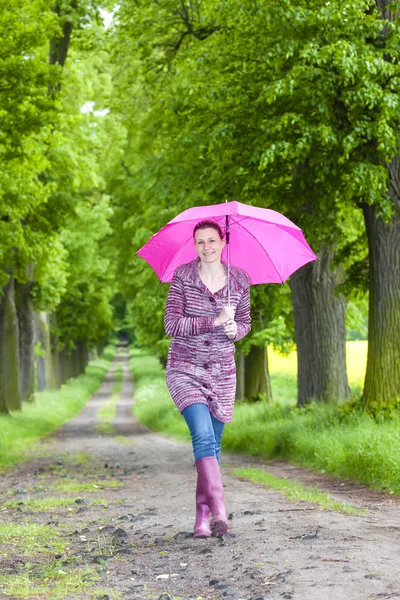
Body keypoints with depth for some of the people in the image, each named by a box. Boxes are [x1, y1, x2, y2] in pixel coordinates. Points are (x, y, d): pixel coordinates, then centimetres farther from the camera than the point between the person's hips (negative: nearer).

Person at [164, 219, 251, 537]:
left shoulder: (240, 280, 2)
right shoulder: (182, 276, -5)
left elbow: (245, 323, 14)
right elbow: (171, 324, -11)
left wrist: (235, 330, -10)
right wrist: (214, 321, -19)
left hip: (222, 372, 3)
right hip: (185, 370, -3)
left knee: (213, 443, 5)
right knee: (203, 434, -21)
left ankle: (202, 516, 14)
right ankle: (219, 510, -28)